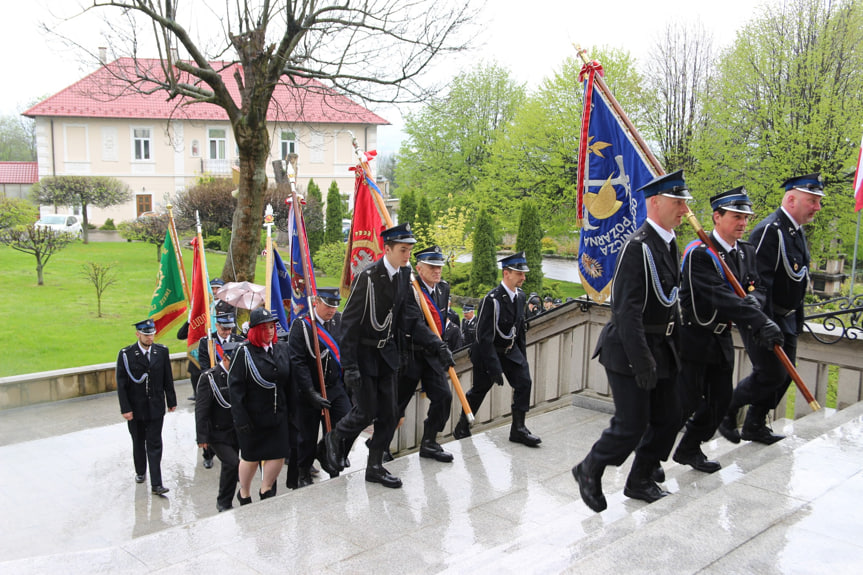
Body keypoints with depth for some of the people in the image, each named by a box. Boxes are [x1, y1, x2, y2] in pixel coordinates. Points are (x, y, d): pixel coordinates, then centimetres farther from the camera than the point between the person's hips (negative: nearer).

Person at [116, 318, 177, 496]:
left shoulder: (162, 351, -2)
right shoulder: (126, 354, -10)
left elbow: (168, 379, 5)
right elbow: (121, 384, -8)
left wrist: (171, 401, 7)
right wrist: (125, 409, -11)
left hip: (156, 407, 1)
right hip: (136, 408, -1)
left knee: (155, 445, -1)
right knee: (138, 442, 17)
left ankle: (156, 484, -1)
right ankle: (140, 472, 39)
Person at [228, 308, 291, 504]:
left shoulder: (282, 348, 6)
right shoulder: (244, 352, -11)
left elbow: (289, 382, 12)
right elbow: (235, 387, -13)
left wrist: (289, 409, 7)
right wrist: (240, 418, -17)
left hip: (278, 414, 4)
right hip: (253, 416, -4)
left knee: (278, 454, 3)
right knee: (250, 457, 9)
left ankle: (266, 491, 29)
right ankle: (244, 495, 34)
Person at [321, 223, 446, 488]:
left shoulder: (404, 275, 1)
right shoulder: (367, 277, -20)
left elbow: (410, 317, 1)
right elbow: (350, 322, -19)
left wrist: (437, 343, -12)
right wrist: (349, 366, -23)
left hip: (386, 352, 7)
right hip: (363, 353, -7)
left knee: (389, 414, 7)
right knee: (366, 411, -3)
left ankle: (375, 467, 21)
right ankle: (334, 439, 27)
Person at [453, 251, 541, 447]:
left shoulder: (520, 296, -1)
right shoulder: (492, 299, -25)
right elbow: (484, 337, -26)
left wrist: (522, 354, 13)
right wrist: (494, 368, -27)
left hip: (511, 349, 6)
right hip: (488, 350, -6)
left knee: (524, 382, -7)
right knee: (480, 389, 6)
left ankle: (518, 429, 2)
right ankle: (462, 427, 27)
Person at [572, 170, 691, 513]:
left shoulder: (668, 243, 11)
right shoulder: (638, 246, -18)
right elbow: (627, 310, -23)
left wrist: (674, 346, 16)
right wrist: (642, 361, -25)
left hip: (660, 348, 9)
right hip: (630, 349, -9)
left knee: (668, 419, 13)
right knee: (632, 425, -3)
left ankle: (640, 481, 30)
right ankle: (589, 471, 20)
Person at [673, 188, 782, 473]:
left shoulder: (746, 251, 6)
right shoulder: (699, 253, -21)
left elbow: (750, 291, 2)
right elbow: (721, 297, -31)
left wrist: (754, 324, -18)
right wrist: (761, 323, -37)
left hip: (721, 338, 8)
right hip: (693, 338, -8)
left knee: (720, 399, 13)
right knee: (686, 402, -4)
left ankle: (689, 449, 31)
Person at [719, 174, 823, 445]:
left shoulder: (798, 233, 12)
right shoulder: (770, 230, -19)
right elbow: (757, 282, -26)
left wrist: (797, 319, 21)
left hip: (786, 320, 10)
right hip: (764, 318, -10)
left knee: (783, 375, 13)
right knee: (770, 375, -7)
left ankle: (755, 425, 26)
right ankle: (726, 410, 13)